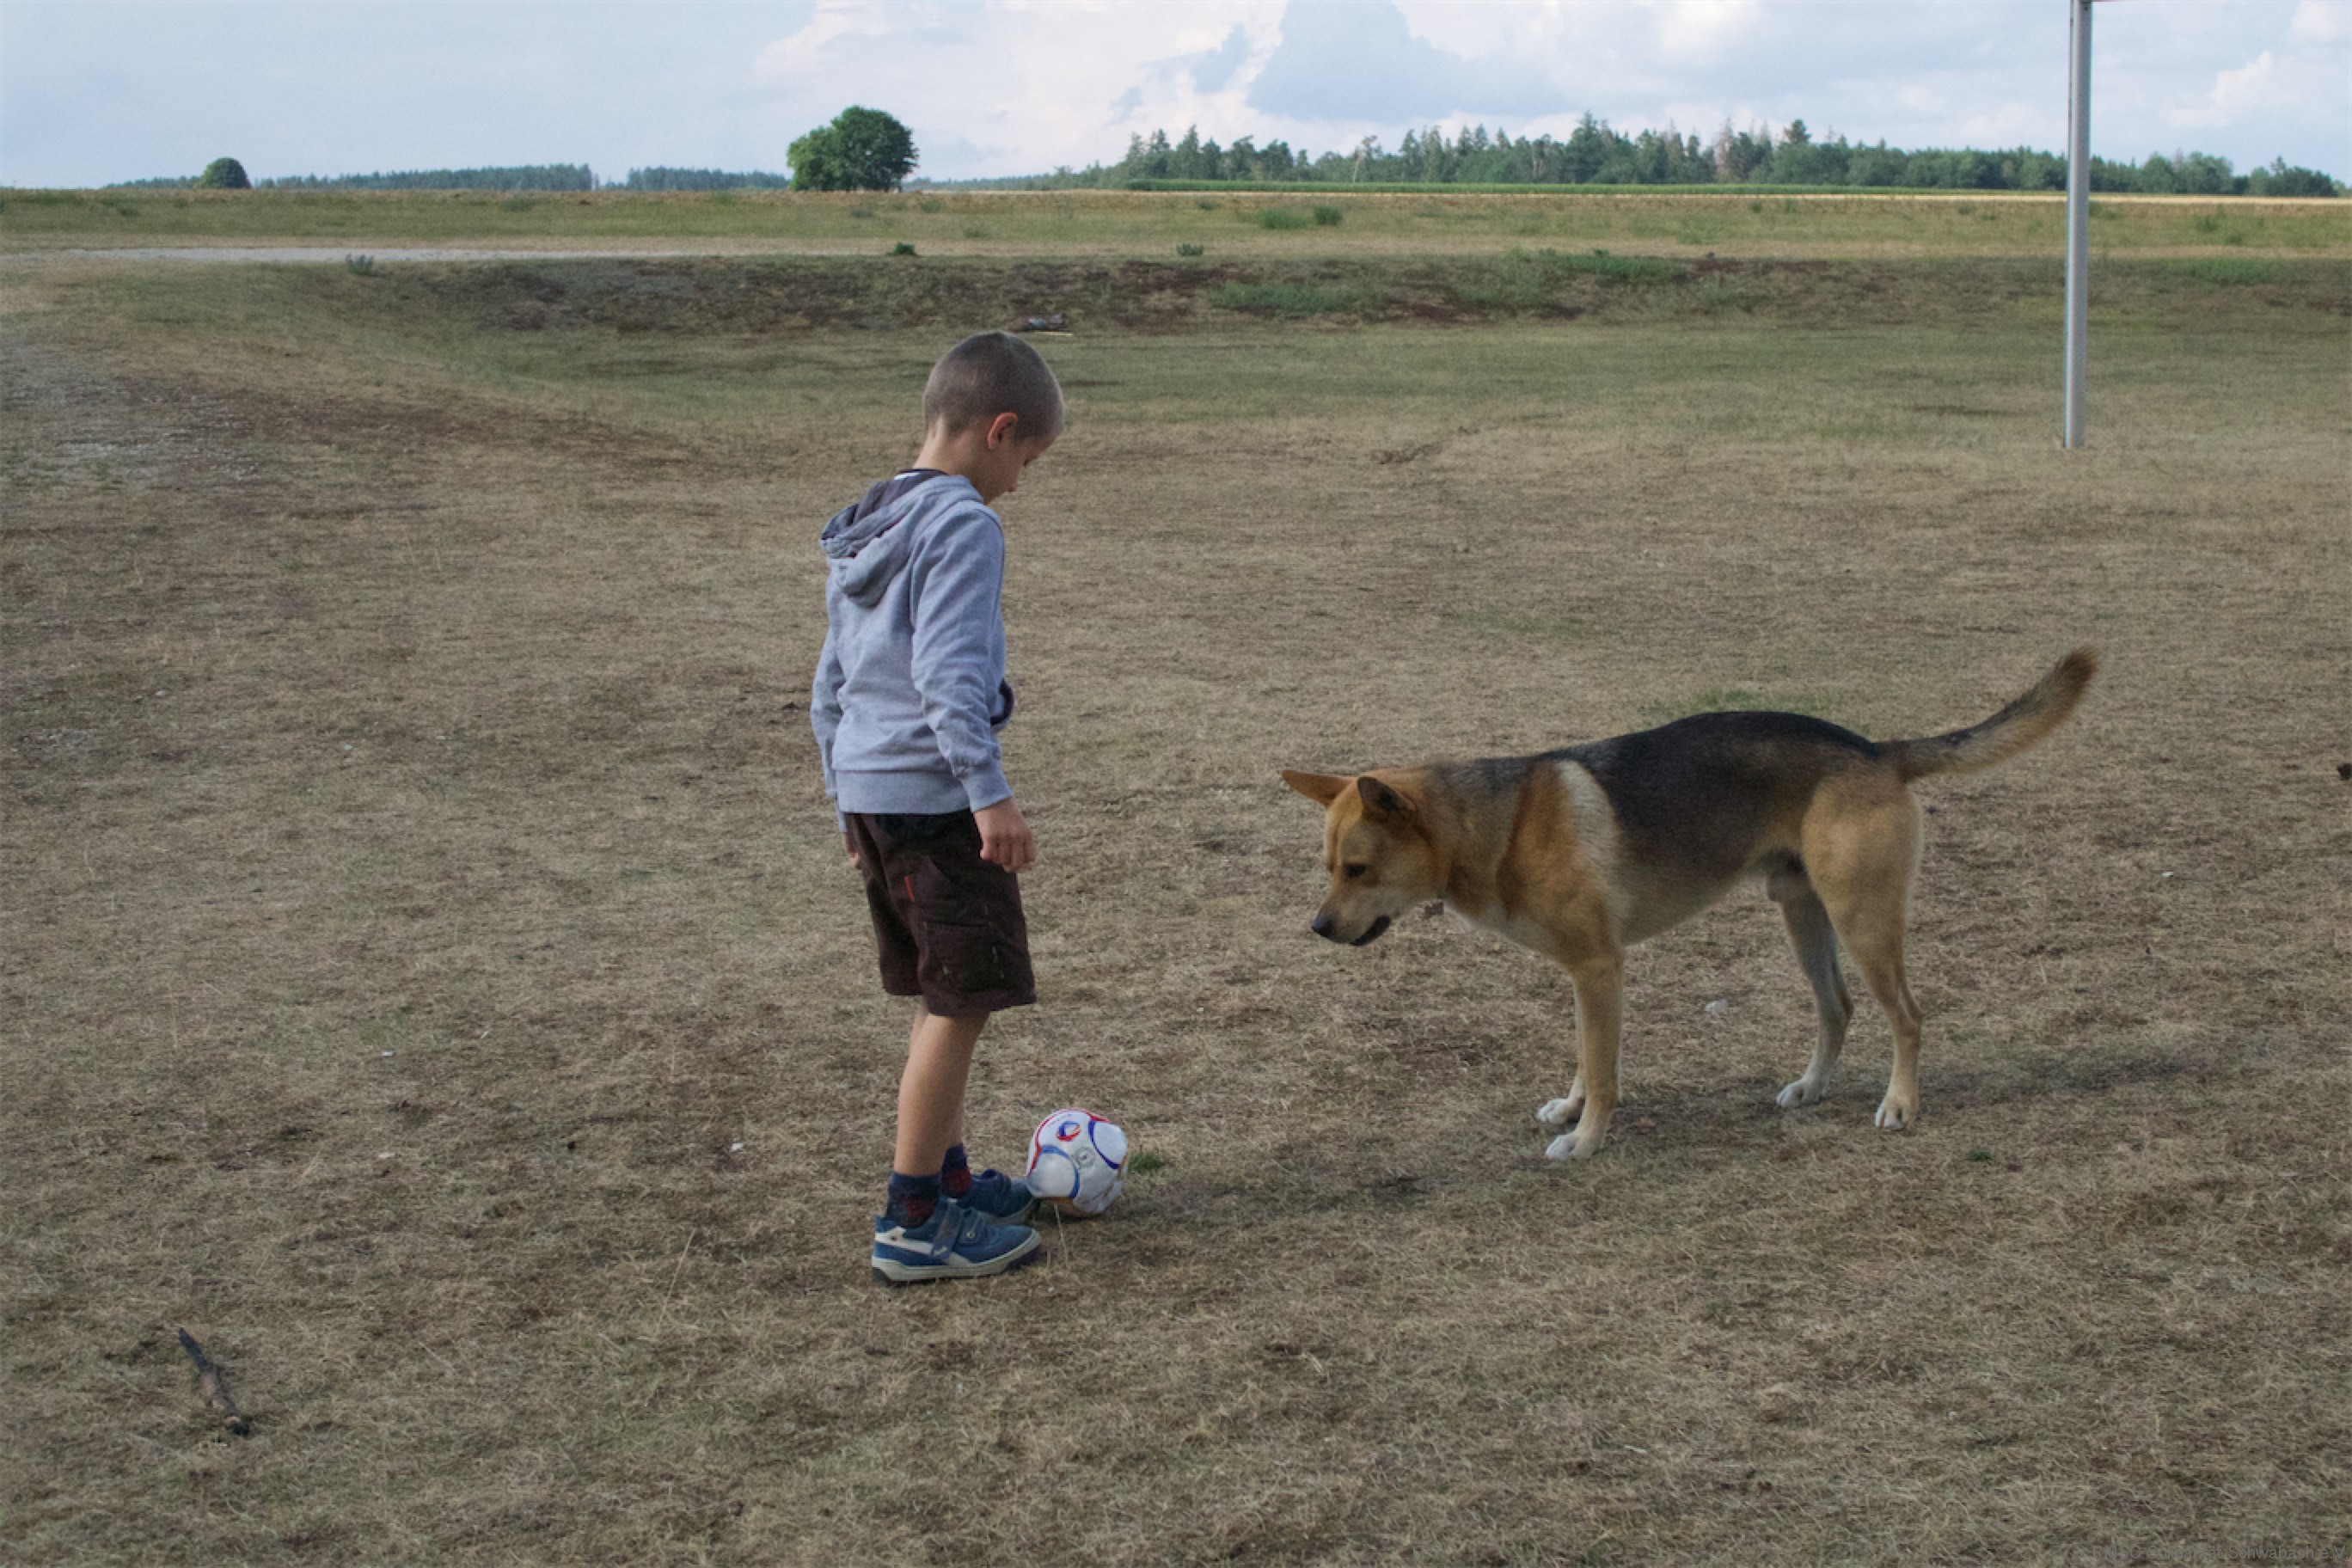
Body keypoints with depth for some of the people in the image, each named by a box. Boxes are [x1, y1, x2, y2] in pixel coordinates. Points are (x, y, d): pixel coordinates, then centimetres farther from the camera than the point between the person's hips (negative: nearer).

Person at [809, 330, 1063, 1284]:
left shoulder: (864, 529, 15)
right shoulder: (963, 526, -13)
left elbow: (831, 678, 20)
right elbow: (948, 671, -23)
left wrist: (846, 790, 27)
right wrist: (990, 793, -23)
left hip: (869, 790, 9)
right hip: (934, 794, -9)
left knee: (941, 998, 19)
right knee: (961, 1003, -3)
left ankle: (947, 1178, 30)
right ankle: (913, 1225, 0)